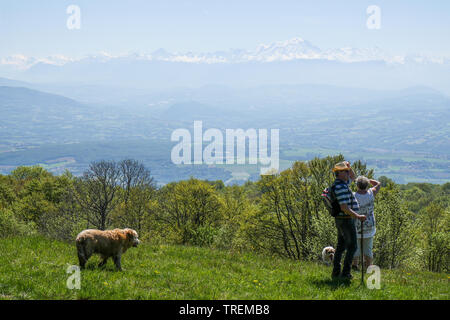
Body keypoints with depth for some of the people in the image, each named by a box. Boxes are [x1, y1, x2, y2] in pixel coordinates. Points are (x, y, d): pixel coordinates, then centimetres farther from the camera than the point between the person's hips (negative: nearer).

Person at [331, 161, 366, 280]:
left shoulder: (340, 183, 9)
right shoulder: (341, 187, -23)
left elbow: (352, 177, 28)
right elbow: (344, 207, -28)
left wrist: (349, 166, 11)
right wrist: (358, 217, -25)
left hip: (340, 220, 10)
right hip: (346, 220, -10)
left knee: (341, 246, 12)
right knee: (352, 246, -4)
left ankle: (336, 272, 12)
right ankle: (346, 272, -6)